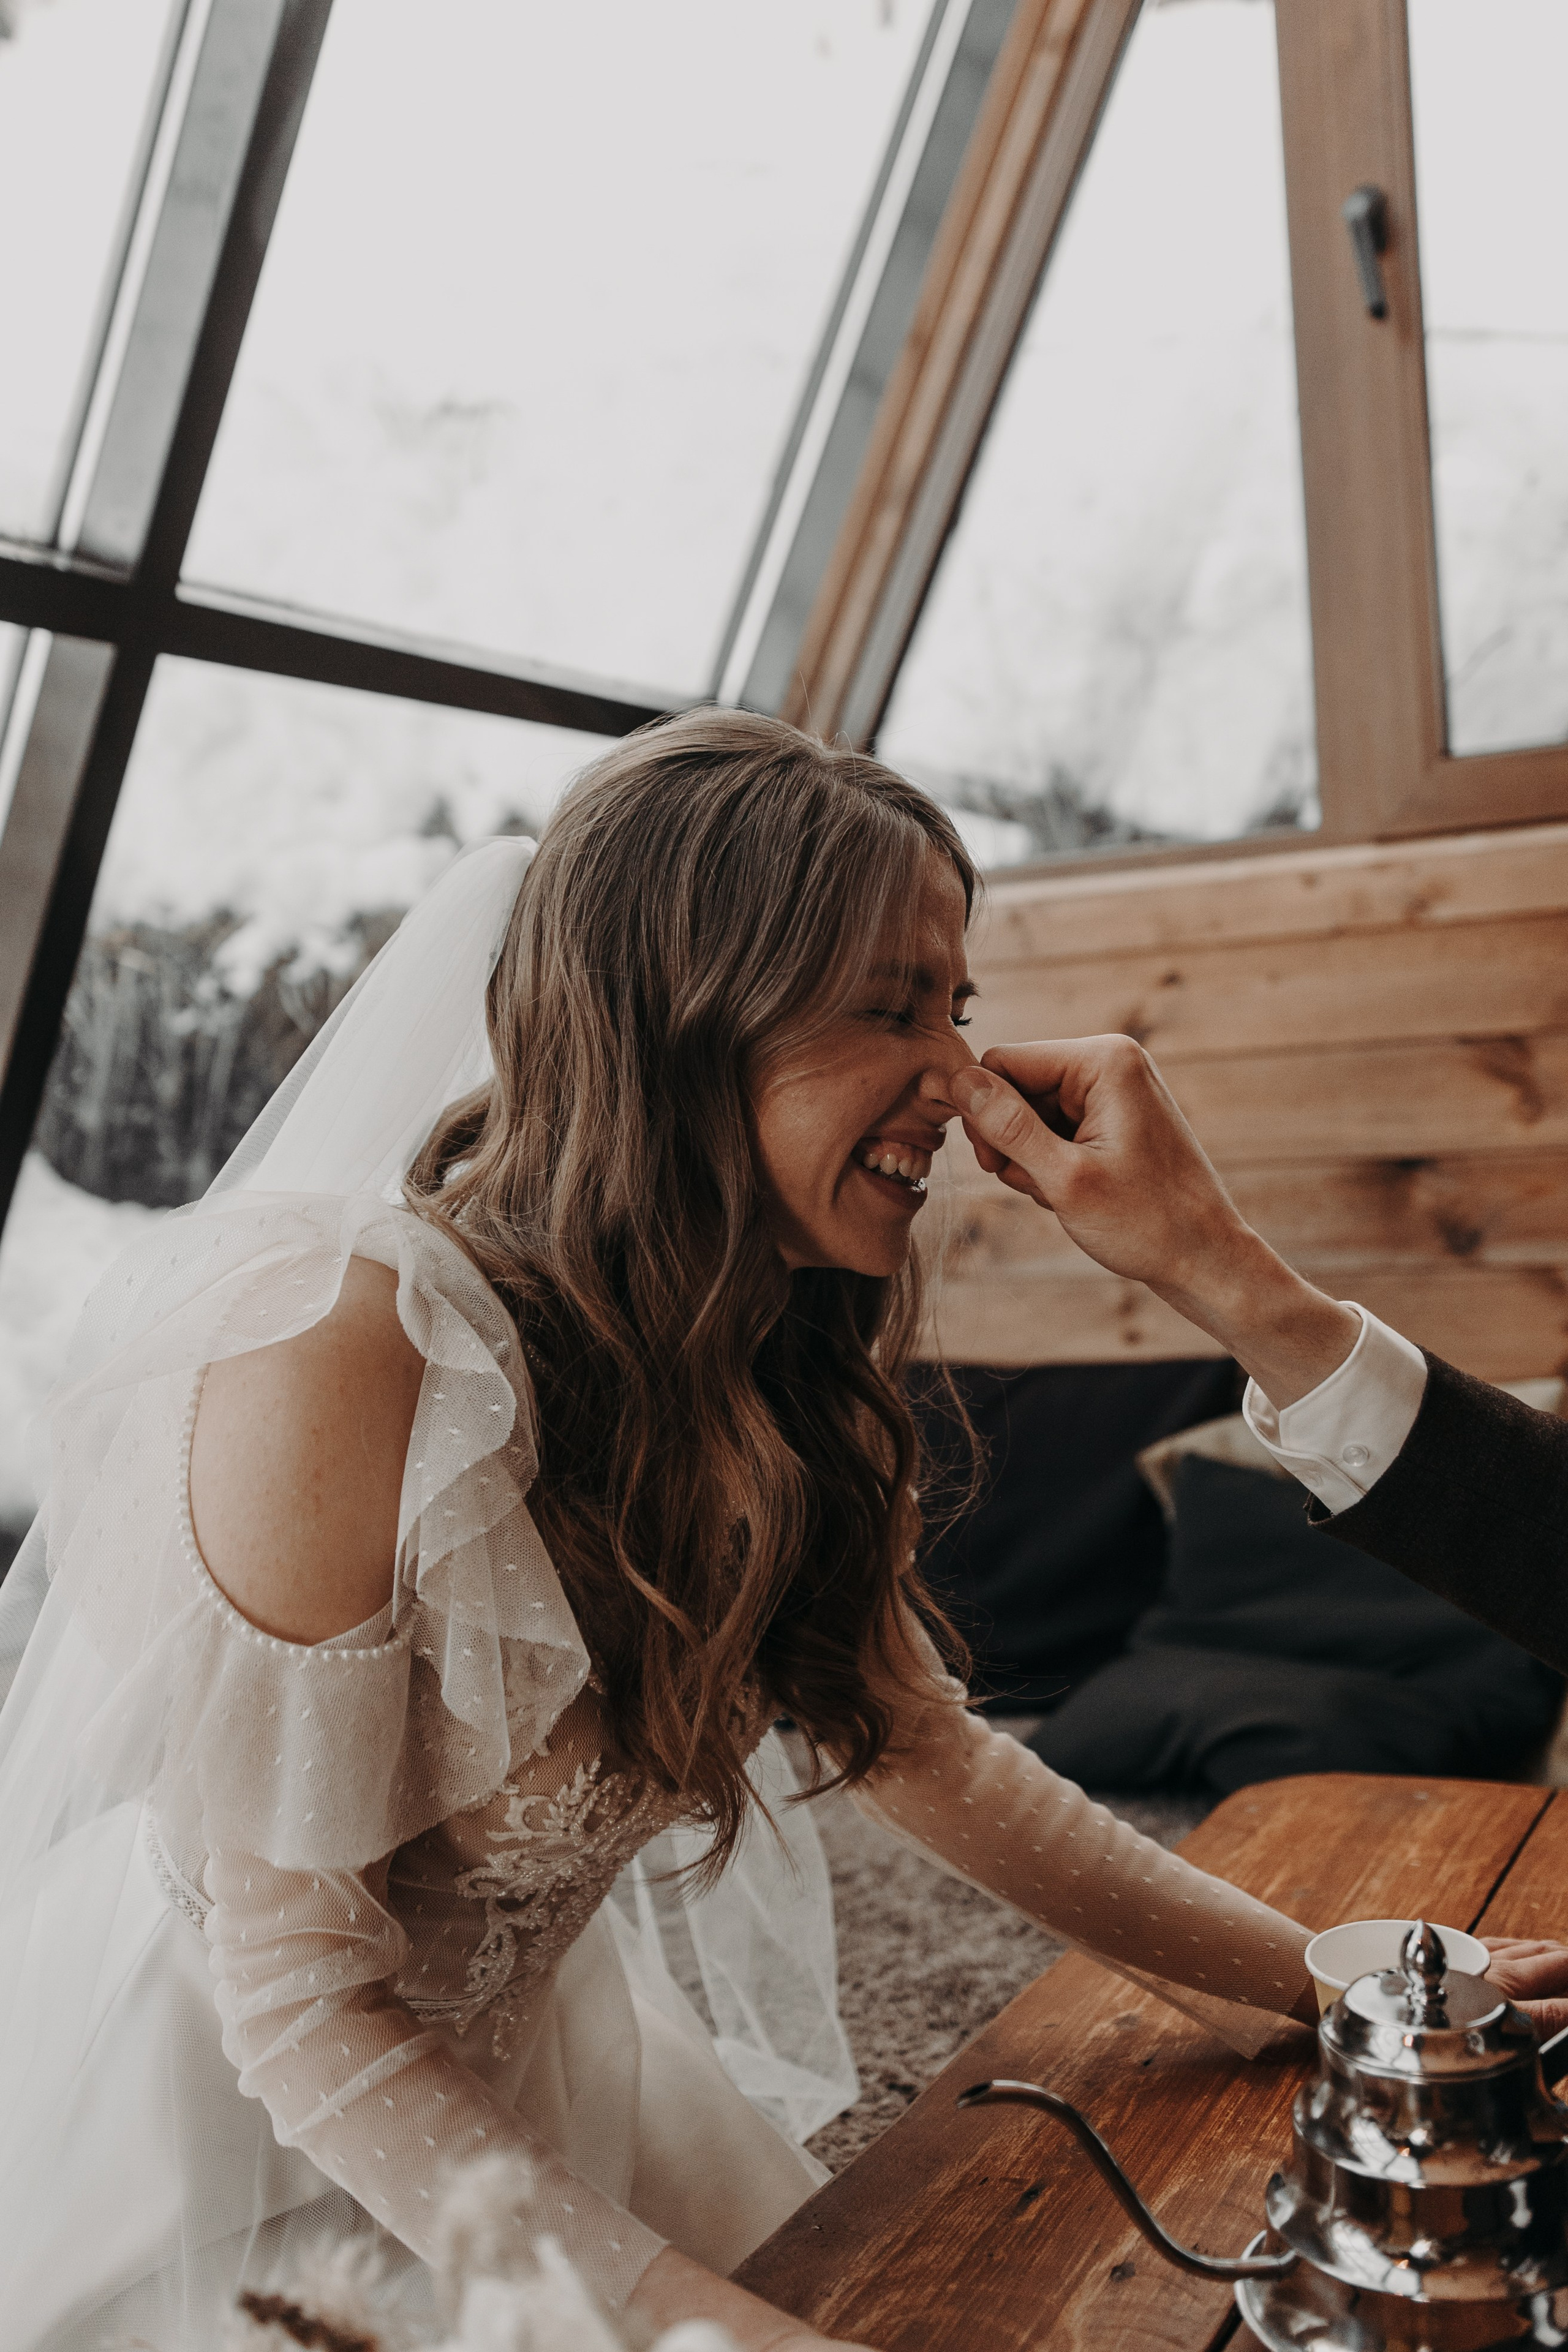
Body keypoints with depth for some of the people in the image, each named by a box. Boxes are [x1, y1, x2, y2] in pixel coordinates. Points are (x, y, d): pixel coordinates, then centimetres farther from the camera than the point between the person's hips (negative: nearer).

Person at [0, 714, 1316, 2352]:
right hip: (227, 2110, -5)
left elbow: (925, 1753, 1)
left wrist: (1330, 1980, -1)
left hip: (529, 2066, 5)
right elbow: (298, 1999, -25)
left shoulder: (774, 1361, -9)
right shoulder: (338, 1346, -31)